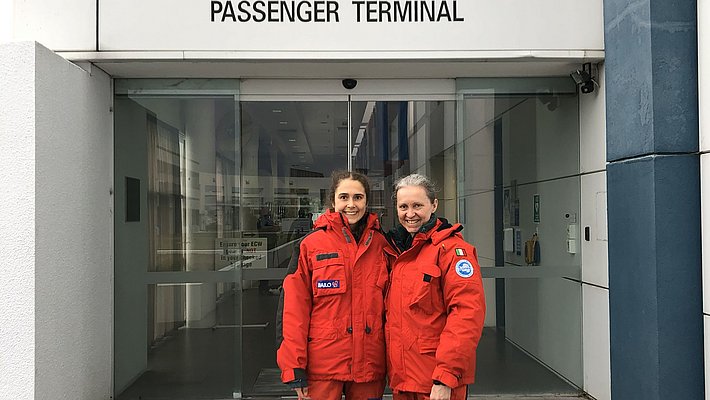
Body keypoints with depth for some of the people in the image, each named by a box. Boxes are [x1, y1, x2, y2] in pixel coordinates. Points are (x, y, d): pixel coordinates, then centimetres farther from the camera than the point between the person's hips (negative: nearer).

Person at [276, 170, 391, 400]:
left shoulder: (380, 244, 6)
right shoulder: (311, 244, -3)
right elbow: (293, 308, -6)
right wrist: (294, 368, -10)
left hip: (369, 363, 3)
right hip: (322, 364, -2)